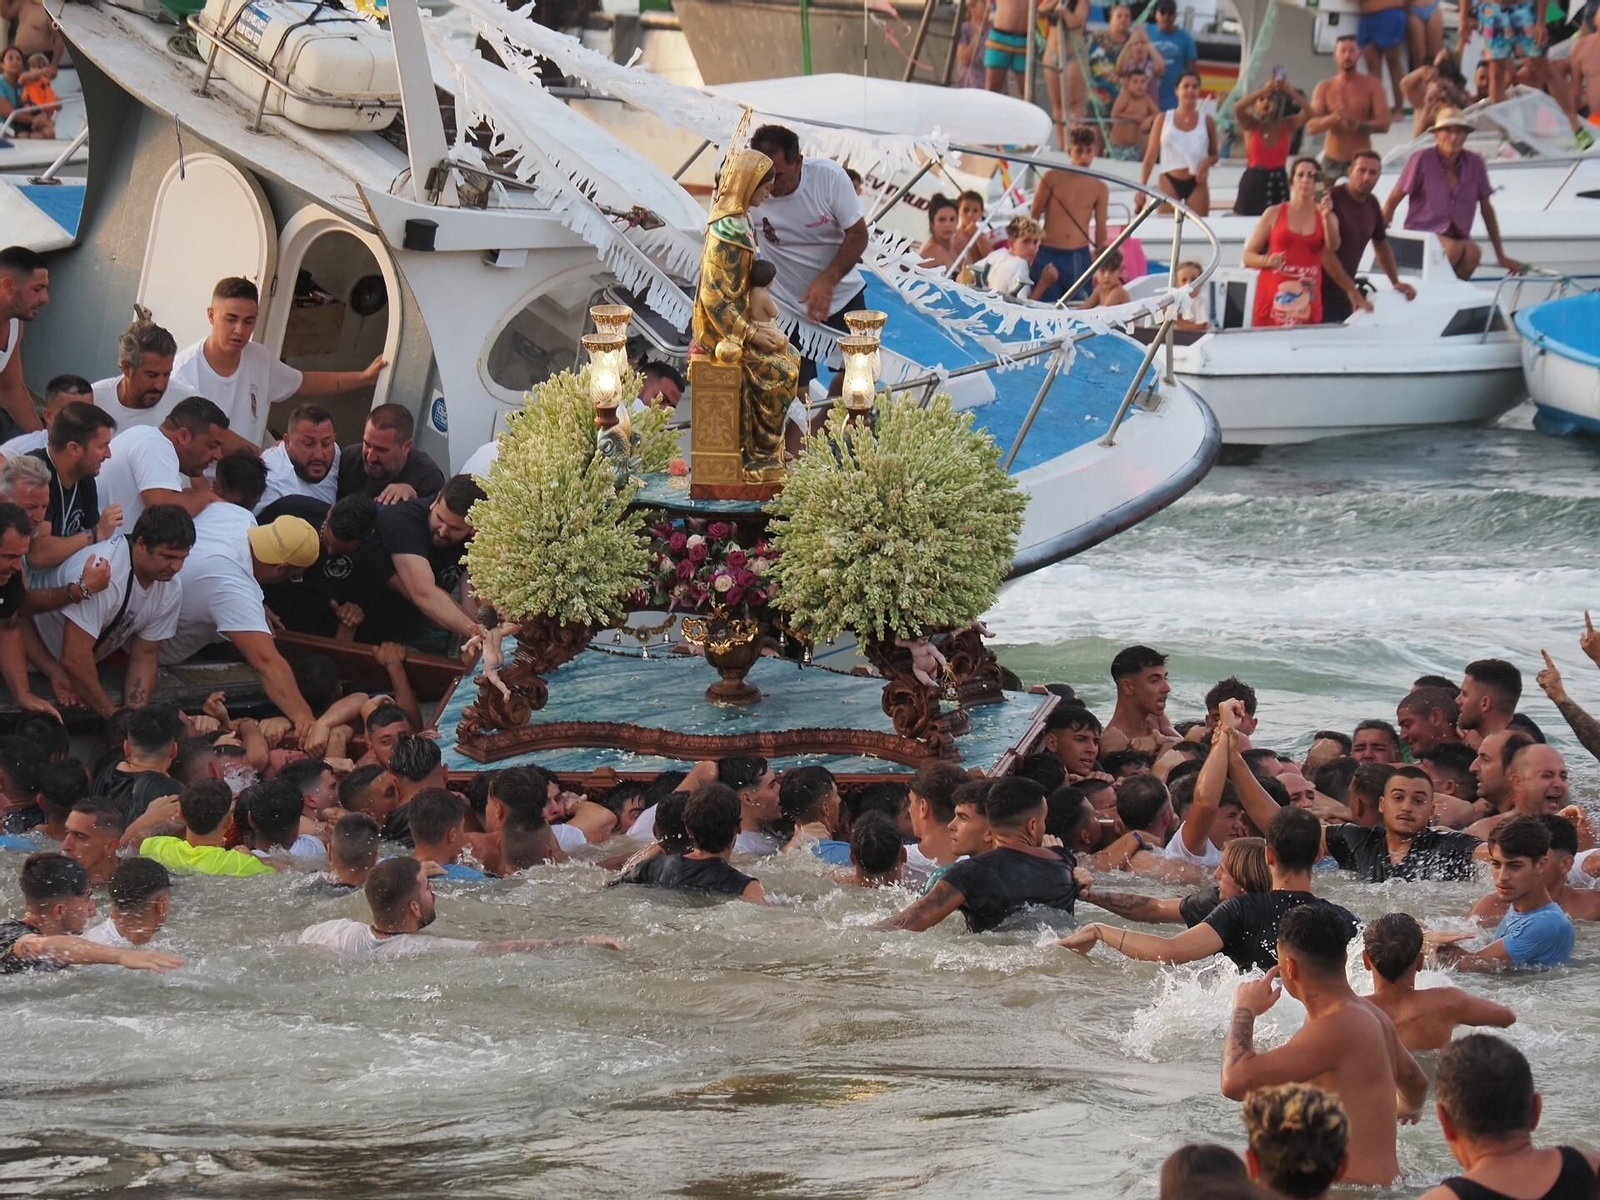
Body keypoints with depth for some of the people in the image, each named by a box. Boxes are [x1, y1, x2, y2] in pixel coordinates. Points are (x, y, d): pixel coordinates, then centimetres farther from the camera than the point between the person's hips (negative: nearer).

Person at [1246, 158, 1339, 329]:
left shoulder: (1326, 217, 9)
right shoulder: (1274, 214, 7)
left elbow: (1333, 247, -10)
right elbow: (1248, 256, 9)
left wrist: (1326, 217, -26)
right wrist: (1267, 261, -12)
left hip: (1307, 302, 1)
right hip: (1272, 300, -1)